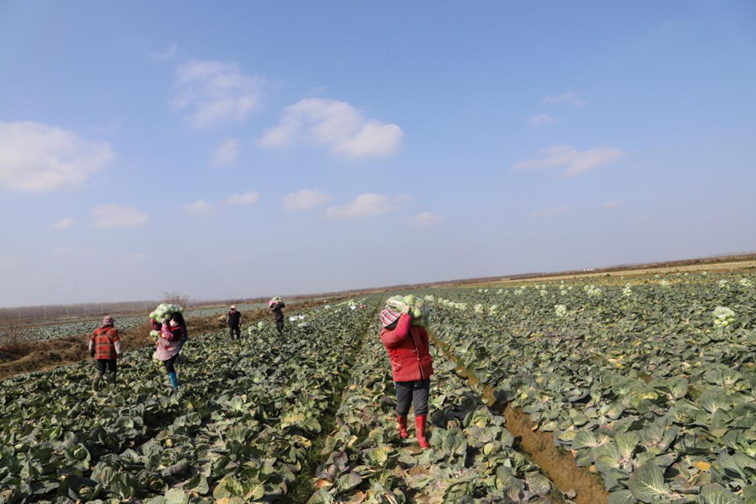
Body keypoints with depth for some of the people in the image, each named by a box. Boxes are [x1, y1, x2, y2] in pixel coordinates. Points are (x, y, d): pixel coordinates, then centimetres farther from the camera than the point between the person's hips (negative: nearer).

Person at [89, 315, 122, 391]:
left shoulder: (97, 331, 10)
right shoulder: (113, 331, -7)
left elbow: (92, 340, 16)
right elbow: (117, 342, -13)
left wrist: (91, 350, 29)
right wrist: (119, 352, -11)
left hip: (99, 354, 4)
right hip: (111, 354, -4)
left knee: (100, 371, 8)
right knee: (113, 370, 12)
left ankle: (96, 381, -18)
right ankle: (112, 384, 10)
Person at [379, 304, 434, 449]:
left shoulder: (412, 327, 0)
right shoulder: (387, 335, -17)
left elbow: (423, 334, 21)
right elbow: (400, 334, -38)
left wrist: (425, 355, 19)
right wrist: (405, 314, -28)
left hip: (422, 374, 3)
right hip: (404, 377, -3)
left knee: (421, 407, 5)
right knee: (403, 407, 15)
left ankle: (421, 436, 21)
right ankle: (402, 429, 44)